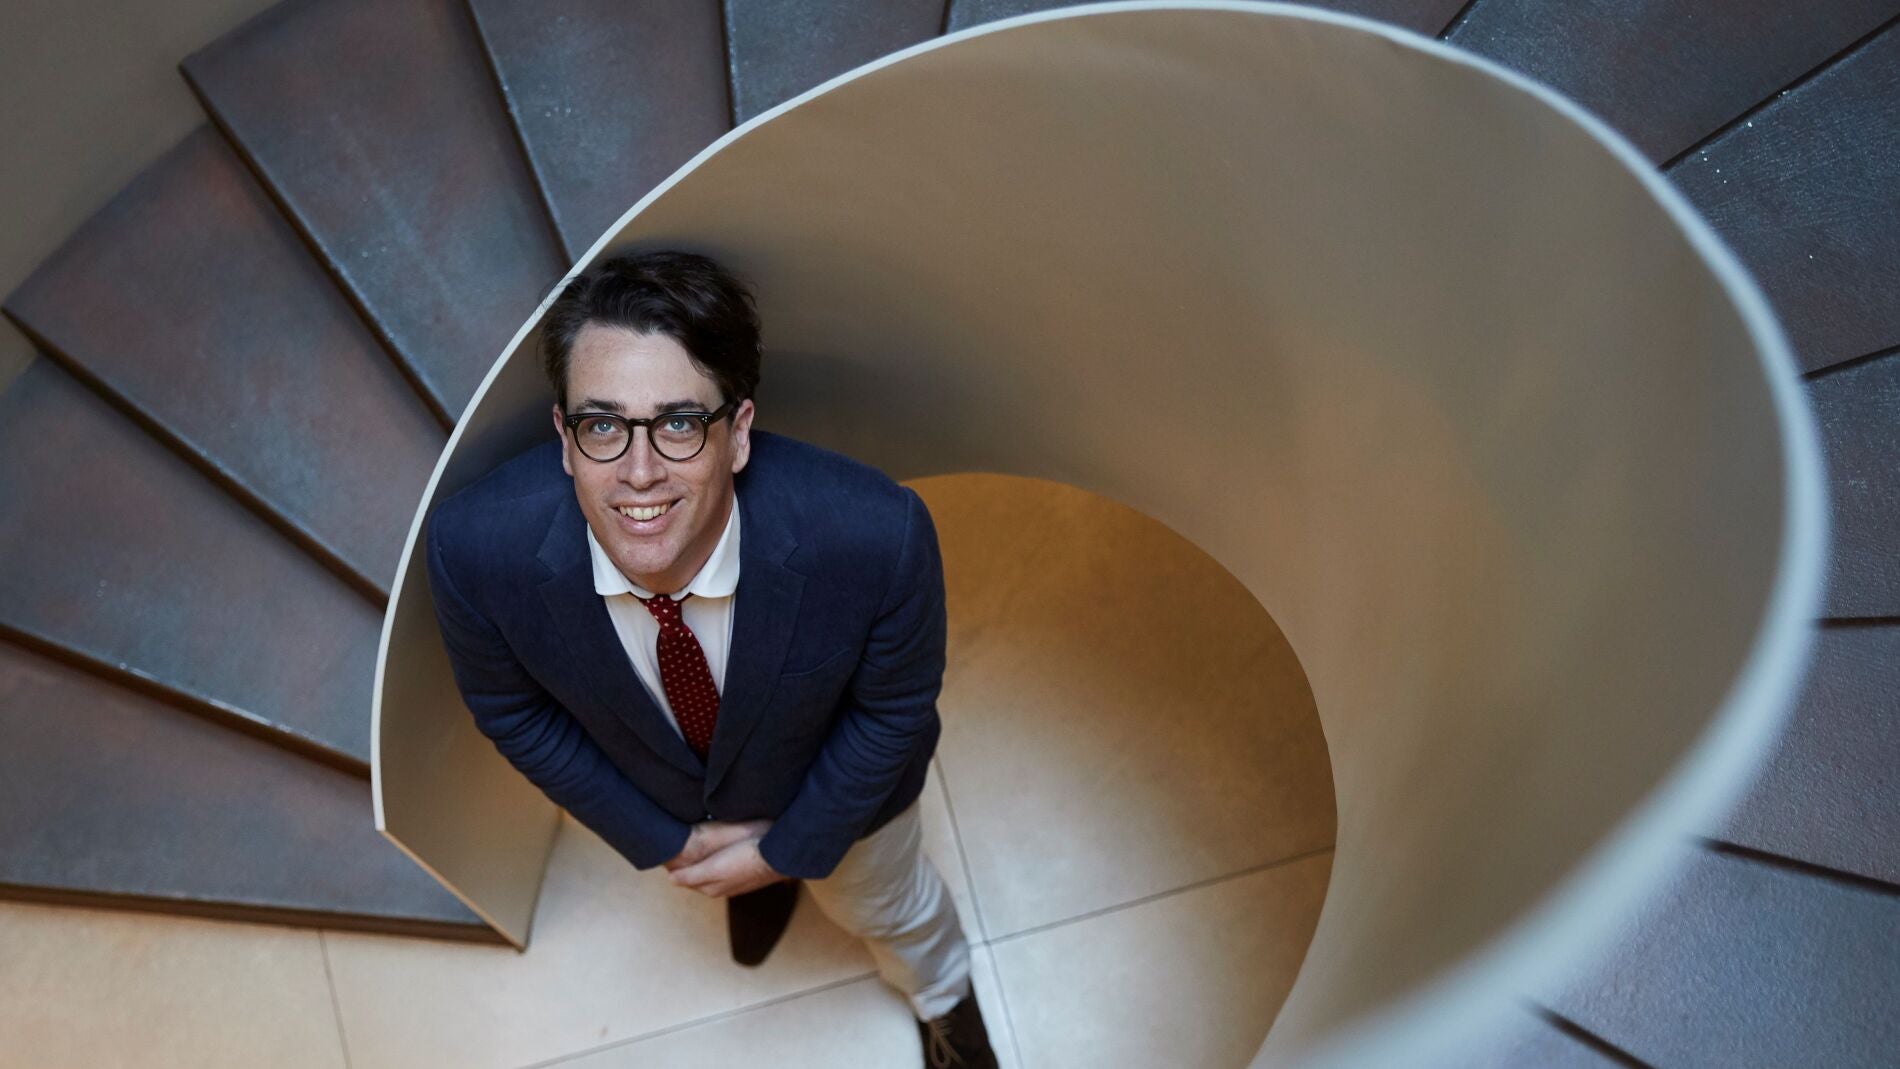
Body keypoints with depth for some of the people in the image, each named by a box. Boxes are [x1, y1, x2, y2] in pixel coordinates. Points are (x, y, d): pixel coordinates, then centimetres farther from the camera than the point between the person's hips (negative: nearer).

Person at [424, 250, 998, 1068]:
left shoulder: (876, 536, -45)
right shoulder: (476, 550, -38)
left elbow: (895, 706, -23)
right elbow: (513, 714, -17)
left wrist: (792, 845, -14)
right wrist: (660, 840, -11)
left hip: (835, 780, -1)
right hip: (658, 794, 2)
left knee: (887, 908, 31)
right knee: (732, 871, 38)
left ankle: (942, 996, 69)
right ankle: (755, 886, 78)